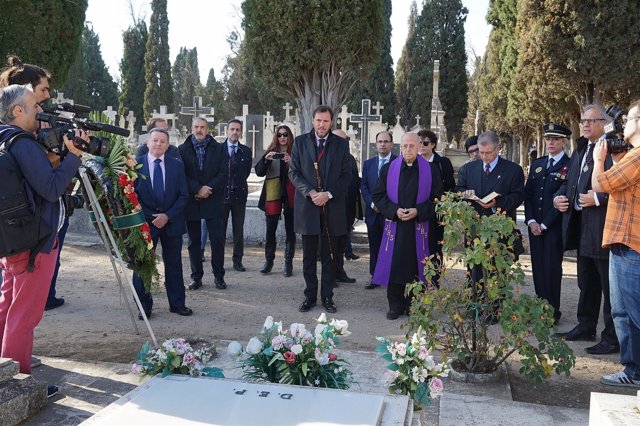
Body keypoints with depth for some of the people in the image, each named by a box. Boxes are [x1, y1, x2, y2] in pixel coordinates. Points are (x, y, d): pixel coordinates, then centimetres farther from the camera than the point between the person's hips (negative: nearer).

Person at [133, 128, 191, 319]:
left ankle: (177, 303, 20)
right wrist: (148, 218, -10)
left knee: (174, 264, 9)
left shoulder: (177, 165, 3)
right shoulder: (136, 164, -2)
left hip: (172, 222, 2)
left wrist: (168, 215, -10)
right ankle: (144, 306, 14)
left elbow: (183, 195, 1)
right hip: (145, 222, -2)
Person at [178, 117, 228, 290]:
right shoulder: (182, 149, 5)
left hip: (213, 200, 0)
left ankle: (219, 276, 10)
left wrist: (208, 189, -12)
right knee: (194, 241, 7)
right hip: (191, 201, 1)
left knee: (217, 240, -1)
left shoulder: (218, 149, 6)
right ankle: (196, 277, 15)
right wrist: (197, 190, -13)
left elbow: (223, 173, -1)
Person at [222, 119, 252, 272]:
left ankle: (238, 260, 14)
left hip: (239, 194, 2)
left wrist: (238, 184, 3)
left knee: (239, 230, 7)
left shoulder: (246, 151, 7)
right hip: (222, 193, -2)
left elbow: (246, 172, 7)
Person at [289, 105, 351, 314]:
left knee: (330, 256, 7)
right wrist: (310, 192, -12)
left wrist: (329, 194, -12)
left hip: (332, 208, 0)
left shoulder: (341, 144, 5)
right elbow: (293, 172, 2)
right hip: (307, 207, 0)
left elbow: (346, 174, 2)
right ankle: (310, 296, 19)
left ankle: (327, 296, 17)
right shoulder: (300, 142, 5)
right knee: (309, 256, 8)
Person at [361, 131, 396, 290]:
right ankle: (374, 276, 16)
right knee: (374, 246, 9)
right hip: (373, 211, 4)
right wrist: (372, 203, -6)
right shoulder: (368, 163, 11)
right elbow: (363, 186, 8)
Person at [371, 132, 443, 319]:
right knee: (394, 266, 2)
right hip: (395, 226, 1)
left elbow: (437, 198, 2)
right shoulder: (388, 169, 4)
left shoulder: (431, 170, 2)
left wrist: (418, 211, -12)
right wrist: (394, 211, -11)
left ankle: (413, 306, 17)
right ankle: (395, 305, 13)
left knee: (415, 266, 5)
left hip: (419, 228, 0)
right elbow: (378, 196, 4)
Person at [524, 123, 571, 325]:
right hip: (535, 226, 5)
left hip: (555, 227, -5)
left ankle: (553, 311, 8)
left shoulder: (570, 166, -6)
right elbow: (527, 194, 11)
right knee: (538, 268, 9)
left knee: (552, 268, -3)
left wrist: (545, 225, -10)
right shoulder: (537, 164, 14)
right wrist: (531, 221, -2)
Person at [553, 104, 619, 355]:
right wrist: (559, 196, 7)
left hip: (602, 228, -10)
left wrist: (598, 198, -24)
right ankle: (585, 327, 33)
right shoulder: (581, 150, 17)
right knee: (586, 282, 20)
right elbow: (569, 181, 25)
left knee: (609, 286, -1)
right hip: (581, 228, 10)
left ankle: (612, 338, 7)